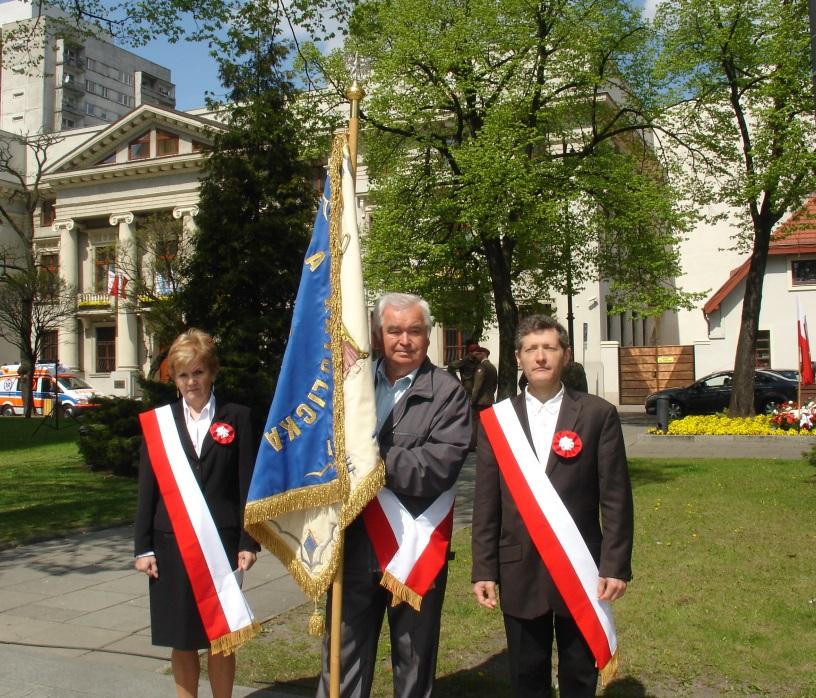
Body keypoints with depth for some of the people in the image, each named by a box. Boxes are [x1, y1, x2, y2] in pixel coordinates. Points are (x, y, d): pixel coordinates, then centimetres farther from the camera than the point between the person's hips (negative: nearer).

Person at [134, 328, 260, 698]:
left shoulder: (236, 418, 3)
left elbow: (247, 484, 1)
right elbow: (147, 488, 6)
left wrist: (248, 543, -3)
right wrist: (143, 547, 3)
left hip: (222, 543, -1)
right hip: (171, 544, 1)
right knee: (181, 638, 9)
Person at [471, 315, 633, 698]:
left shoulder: (598, 414, -2)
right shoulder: (497, 419, 2)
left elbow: (616, 498, -2)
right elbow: (486, 503, 3)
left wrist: (616, 565, -7)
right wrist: (483, 570, 0)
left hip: (580, 570, -1)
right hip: (519, 571, 1)